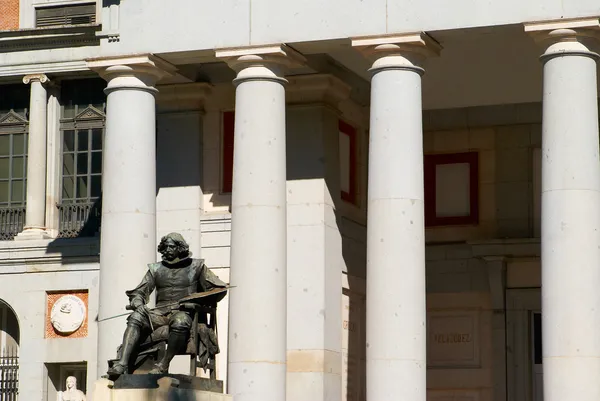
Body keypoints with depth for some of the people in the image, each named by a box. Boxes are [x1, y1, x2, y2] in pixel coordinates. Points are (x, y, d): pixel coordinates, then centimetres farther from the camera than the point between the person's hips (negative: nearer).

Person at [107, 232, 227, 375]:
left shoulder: (195, 267, 11)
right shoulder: (156, 269, 20)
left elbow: (219, 289, 6)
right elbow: (138, 293, 16)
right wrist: (138, 304, -9)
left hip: (183, 312, -3)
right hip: (160, 312, 3)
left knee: (180, 323, -40)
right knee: (135, 318, -26)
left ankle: (163, 365, -29)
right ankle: (122, 363, -39)